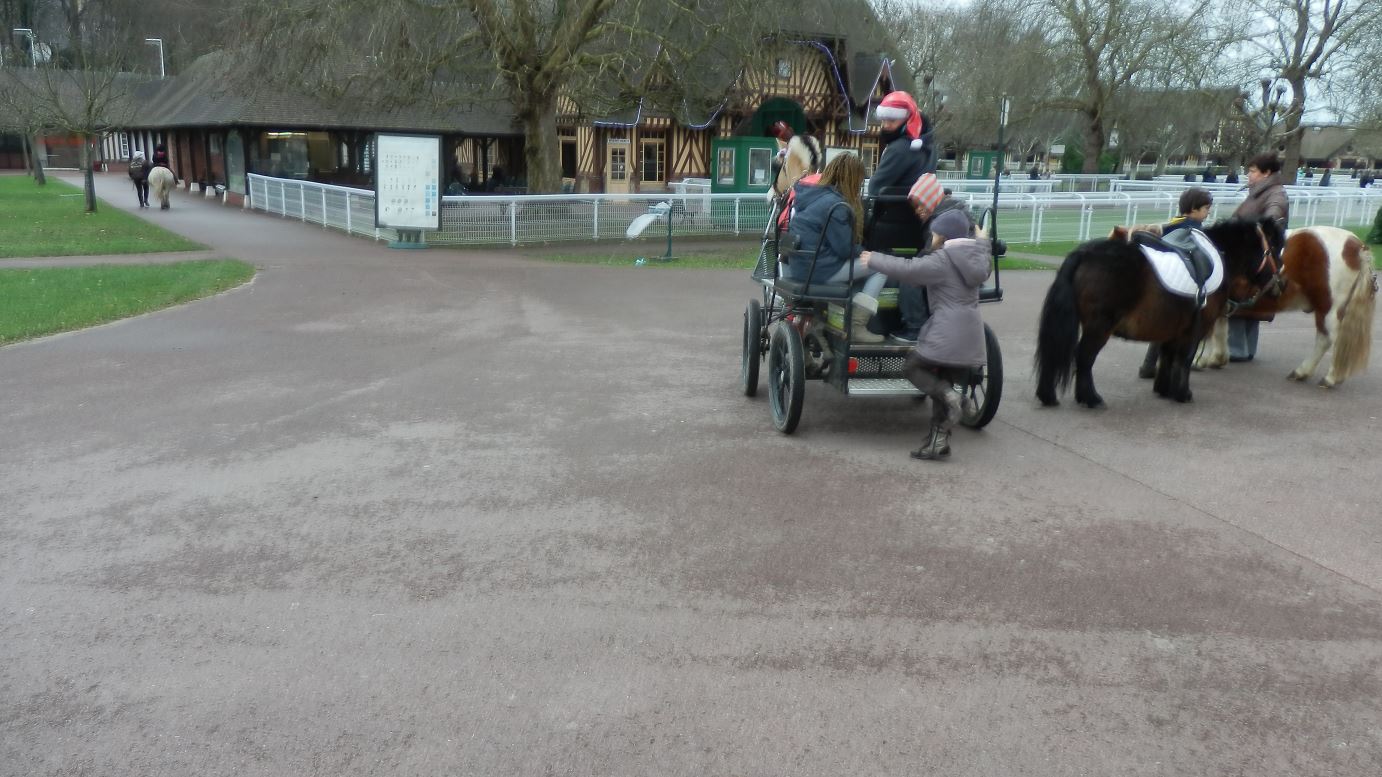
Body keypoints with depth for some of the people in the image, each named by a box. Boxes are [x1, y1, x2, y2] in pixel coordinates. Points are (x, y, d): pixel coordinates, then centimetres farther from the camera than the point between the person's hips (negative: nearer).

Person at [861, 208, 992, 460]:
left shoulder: (941, 260, -10)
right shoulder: (976, 257, 13)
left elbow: (908, 269, -13)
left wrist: (874, 260, -3)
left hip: (947, 332, -8)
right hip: (970, 335, 8)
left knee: (913, 367, 5)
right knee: (942, 380, 13)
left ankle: (948, 394, -19)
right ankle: (939, 440, 11)